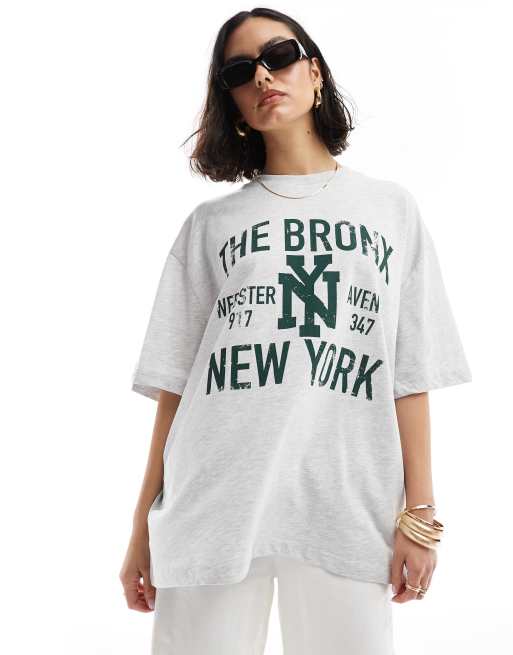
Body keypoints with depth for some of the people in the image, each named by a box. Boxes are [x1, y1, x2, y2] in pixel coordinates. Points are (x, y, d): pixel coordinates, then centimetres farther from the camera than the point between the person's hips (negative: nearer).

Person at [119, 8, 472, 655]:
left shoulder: (391, 209, 14)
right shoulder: (209, 224, 14)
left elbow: (412, 374, 8)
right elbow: (172, 381, 8)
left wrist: (419, 513, 1)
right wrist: (144, 528, 4)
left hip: (349, 509, 0)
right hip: (214, 506, 0)